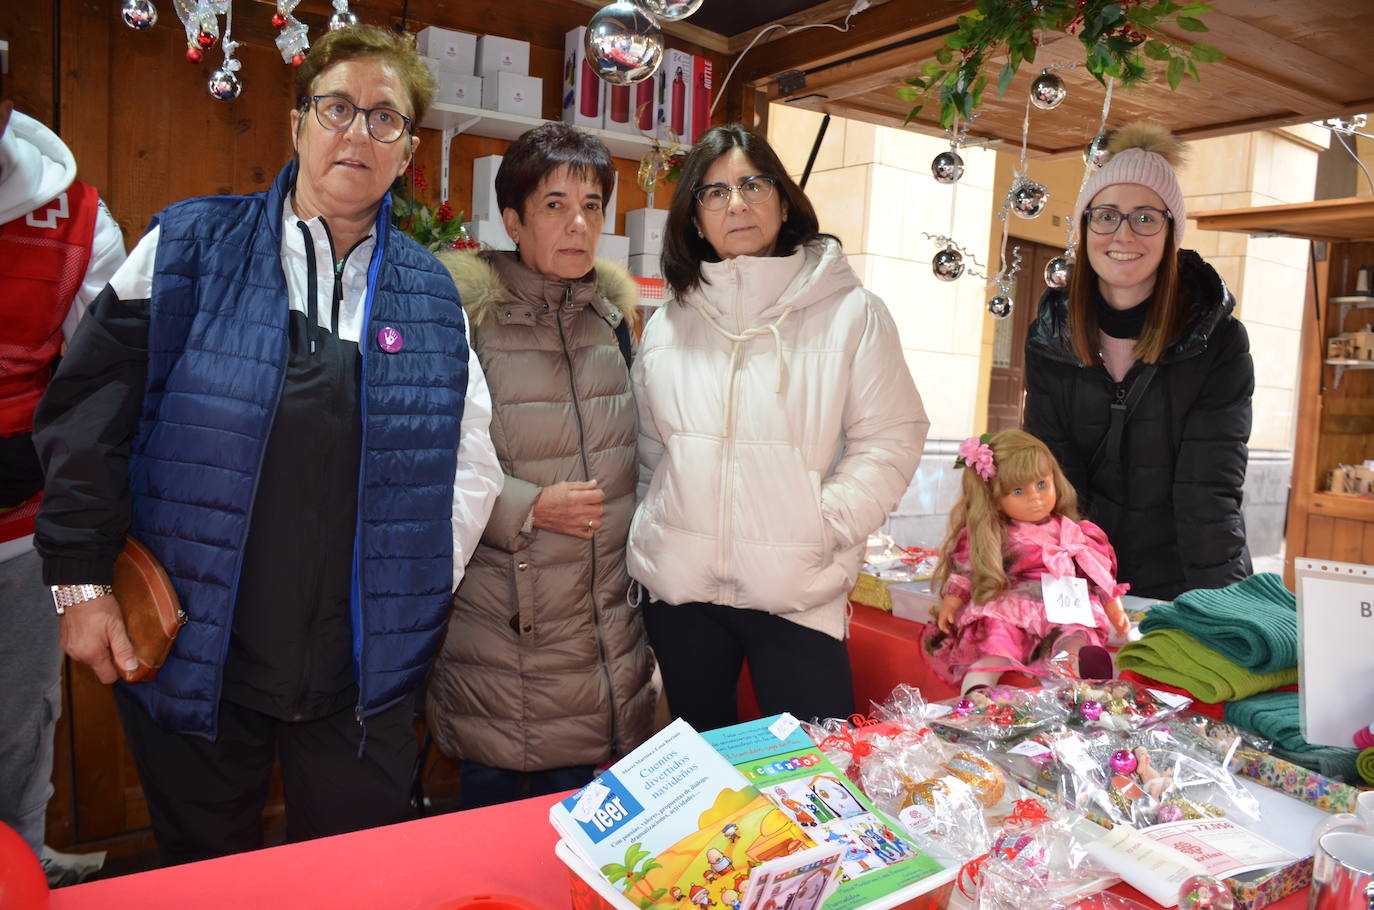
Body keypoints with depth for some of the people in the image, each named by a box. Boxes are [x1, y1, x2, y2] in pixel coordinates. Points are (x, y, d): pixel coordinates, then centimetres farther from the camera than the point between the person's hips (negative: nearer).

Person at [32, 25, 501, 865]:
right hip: (192, 657, -1)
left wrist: (421, 593, 1)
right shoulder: (191, 246, -1)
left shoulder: (430, 291, 5)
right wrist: (81, 579, -5)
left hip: (365, 669, 2)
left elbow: (472, 464, 6)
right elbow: (87, 410, -2)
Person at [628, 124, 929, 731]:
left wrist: (825, 527, -12)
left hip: (797, 592, -3)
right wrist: (657, 532, 6)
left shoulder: (851, 313, -1)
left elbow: (891, 437, -4)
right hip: (679, 589, 4)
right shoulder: (667, 325, 10)